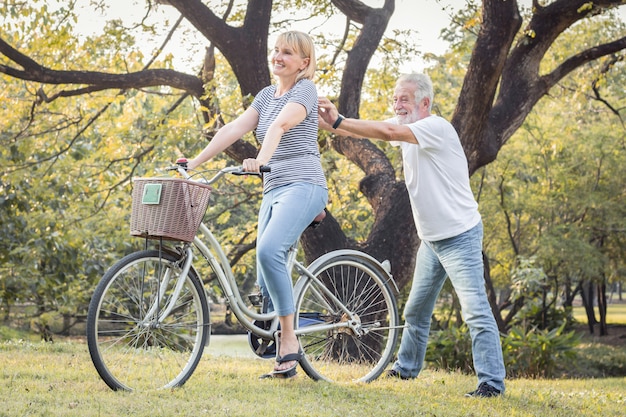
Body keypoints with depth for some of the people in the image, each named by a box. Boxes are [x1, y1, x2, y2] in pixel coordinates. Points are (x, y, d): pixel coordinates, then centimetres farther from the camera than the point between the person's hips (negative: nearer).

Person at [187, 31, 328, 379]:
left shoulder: (305, 89, -3)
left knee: (269, 250, -30)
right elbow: (235, 128, 12)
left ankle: (289, 339, -22)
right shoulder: (267, 94, 19)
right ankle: (285, 361, 8)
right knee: (267, 283, 2)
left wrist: (261, 160, -38)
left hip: (303, 186, -8)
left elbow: (279, 125, -22)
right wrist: (195, 162, 3)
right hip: (274, 190, 8)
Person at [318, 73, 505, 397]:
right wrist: (329, 123, -17)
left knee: (475, 310, -12)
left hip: (459, 236, -9)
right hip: (431, 237, 9)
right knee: (416, 309, 19)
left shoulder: (436, 127, -19)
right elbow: (373, 130, -1)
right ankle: (406, 368, 34)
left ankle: (492, 382, -11)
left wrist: (338, 122, -31)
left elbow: (388, 132, -32)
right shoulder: (405, 128, 8)